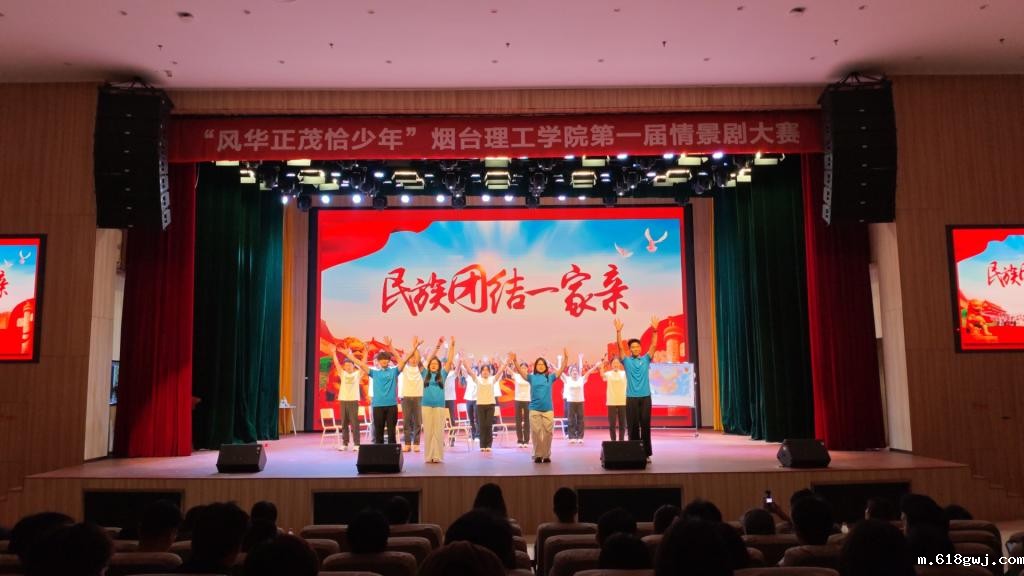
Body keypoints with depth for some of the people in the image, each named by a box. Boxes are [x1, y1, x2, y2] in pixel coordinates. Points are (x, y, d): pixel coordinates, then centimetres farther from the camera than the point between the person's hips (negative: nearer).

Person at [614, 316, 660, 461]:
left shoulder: (646, 359, 8)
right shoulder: (627, 361, 4)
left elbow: (654, 345, -2)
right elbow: (620, 347, -7)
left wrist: (655, 330, -13)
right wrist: (618, 331, -17)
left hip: (645, 397, 1)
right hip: (631, 398, -1)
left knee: (645, 426, 3)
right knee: (633, 427, 2)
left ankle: (646, 453, 9)